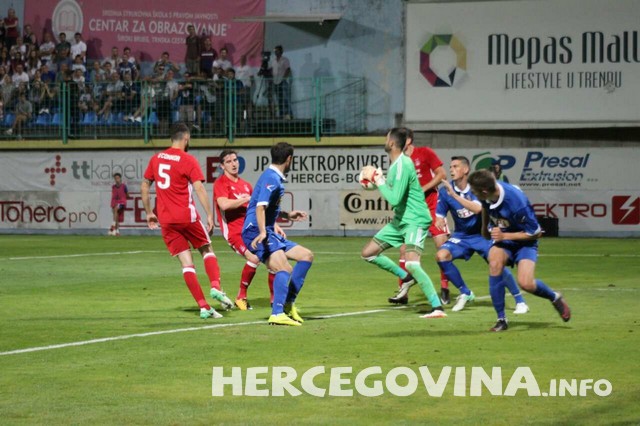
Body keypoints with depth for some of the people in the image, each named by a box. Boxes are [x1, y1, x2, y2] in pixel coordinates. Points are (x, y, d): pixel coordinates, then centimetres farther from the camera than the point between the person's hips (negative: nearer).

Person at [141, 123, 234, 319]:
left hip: (166, 220, 4)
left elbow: (144, 187, 15)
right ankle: (216, 287, -7)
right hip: (187, 216, -4)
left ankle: (203, 307, -2)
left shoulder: (156, 159, 9)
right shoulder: (188, 160, -6)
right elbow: (199, 189, -15)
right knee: (207, 250, 16)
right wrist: (210, 215, -14)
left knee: (186, 263, 4)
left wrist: (149, 212, 24)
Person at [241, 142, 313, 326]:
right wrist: (262, 232, -36)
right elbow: (260, 207, -25)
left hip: (269, 232, 11)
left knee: (306, 256, 11)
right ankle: (277, 314, -36)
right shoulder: (271, 178, -12)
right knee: (284, 268, -29)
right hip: (256, 232, -11)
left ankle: (288, 304, 13)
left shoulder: (275, 177, 21)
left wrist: (287, 215, 43)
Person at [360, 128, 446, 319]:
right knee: (368, 253, 12)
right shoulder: (394, 163, 8)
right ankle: (406, 277, 27)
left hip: (415, 220, -10)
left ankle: (437, 308, -25)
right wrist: (380, 180, 3)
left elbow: (394, 199, -26)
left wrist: (380, 182, -15)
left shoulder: (403, 165, -21)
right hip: (399, 220, 10)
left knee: (411, 263, -27)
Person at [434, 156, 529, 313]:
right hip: (461, 236, 2)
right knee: (441, 255, -23)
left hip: (482, 234, -2)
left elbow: (478, 209, -33)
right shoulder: (445, 191, -9)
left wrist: (454, 195, -38)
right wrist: (439, 221, -29)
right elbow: (439, 216, -4)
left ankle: (520, 301, 0)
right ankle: (465, 293, -4)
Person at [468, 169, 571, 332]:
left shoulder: (517, 203, -33)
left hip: (524, 241, -5)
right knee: (495, 262, -30)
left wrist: (504, 236, -24)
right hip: (501, 240, 5)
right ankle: (501, 319, -19)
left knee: (525, 283, -25)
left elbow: (535, 233, -21)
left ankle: (555, 297, 12)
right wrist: (485, 227, 28)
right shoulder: (487, 196, -14)